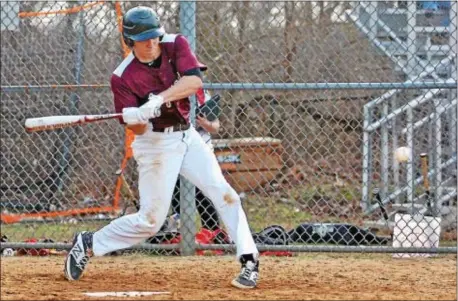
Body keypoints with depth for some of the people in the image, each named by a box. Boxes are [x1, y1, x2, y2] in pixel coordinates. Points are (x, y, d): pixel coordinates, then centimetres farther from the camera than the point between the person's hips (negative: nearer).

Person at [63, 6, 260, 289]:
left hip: (187, 135, 4)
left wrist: (159, 99, -37)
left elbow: (195, 80, -25)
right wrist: (136, 119, -39)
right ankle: (88, 244, 13)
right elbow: (138, 130, -15)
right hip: (156, 144, -4)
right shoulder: (123, 77, -16)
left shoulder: (176, 45, -9)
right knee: (151, 219, -3)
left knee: (225, 195, -6)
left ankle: (249, 262, -3)